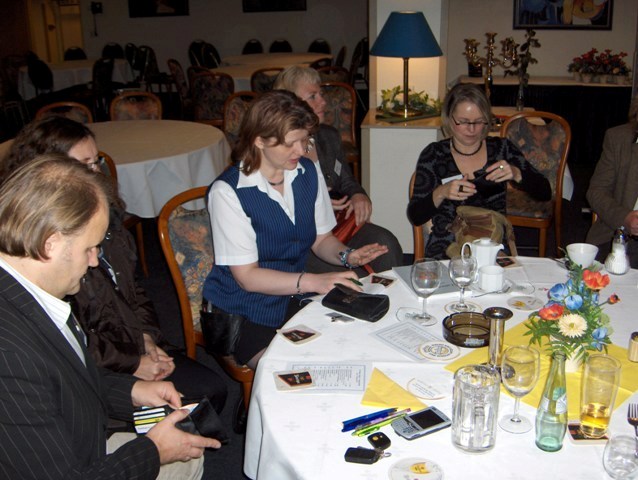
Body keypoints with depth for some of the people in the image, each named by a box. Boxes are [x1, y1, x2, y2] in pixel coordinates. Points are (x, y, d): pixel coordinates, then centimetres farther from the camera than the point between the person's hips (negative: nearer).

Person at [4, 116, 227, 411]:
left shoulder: (103, 212, 7)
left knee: (214, 389, -3)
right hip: (96, 369, -7)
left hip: (137, 344, 8)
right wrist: (131, 363, -14)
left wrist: (147, 338, 2)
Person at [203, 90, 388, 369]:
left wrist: (346, 256, -11)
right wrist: (313, 281, -29)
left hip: (296, 298, 6)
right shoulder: (228, 192, -18)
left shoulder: (308, 172, 1)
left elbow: (321, 238, 11)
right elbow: (247, 276, -19)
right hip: (245, 313, -6)